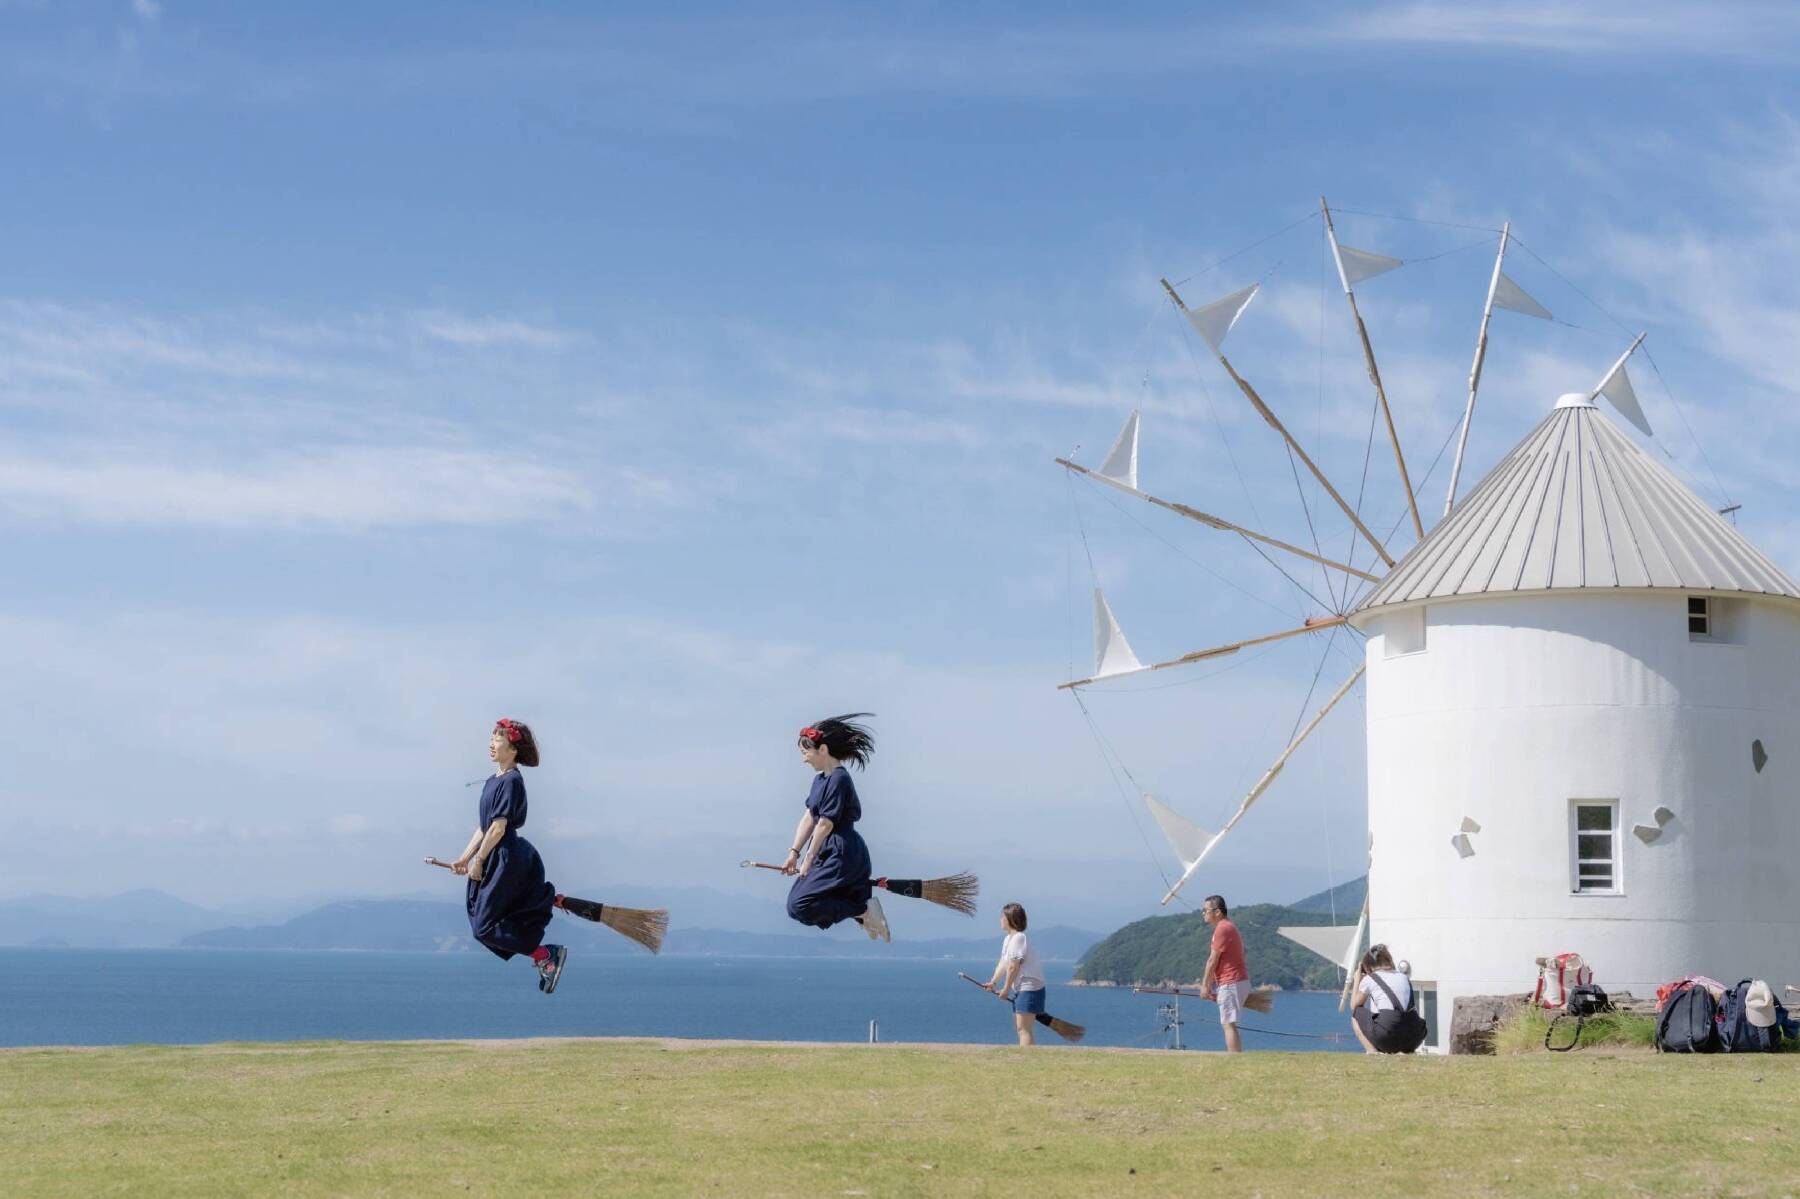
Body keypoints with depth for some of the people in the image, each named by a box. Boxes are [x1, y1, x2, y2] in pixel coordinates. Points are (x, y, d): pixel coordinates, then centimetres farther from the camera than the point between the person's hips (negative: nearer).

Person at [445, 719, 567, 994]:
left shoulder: (511, 781, -15)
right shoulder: (492, 781, 13)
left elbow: (498, 828, -18)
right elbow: (483, 827, 17)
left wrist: (478, 860, -14)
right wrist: (465, 858, 14)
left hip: (506, 859, -9)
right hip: (496, 858, 9)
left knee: (484, 925, -7)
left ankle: (547, 956, -2)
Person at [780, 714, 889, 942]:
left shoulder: (838, 779, -18)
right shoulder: (820, 778, 12)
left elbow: (825, 824, -17)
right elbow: (809, 818, 11)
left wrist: (808, 860, -12)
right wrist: (794, 853, 4)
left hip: (842, 855, -10)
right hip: (829, 852, 10)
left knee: (799, 906, -15)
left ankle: (863, 910, -8)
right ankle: (862, 895, 13)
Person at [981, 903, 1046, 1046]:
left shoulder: (1018, 938, -17)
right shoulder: (1008, 939, 16)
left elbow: (1013, 967, -17)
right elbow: (1003, 963, 15)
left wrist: (1006, 989, -10)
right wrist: (993, 982, 5)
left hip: (1029, 988, -11)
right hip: (1020, 989, 11)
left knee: (1024, 1028, -14)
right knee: (1019, 1026, 15)